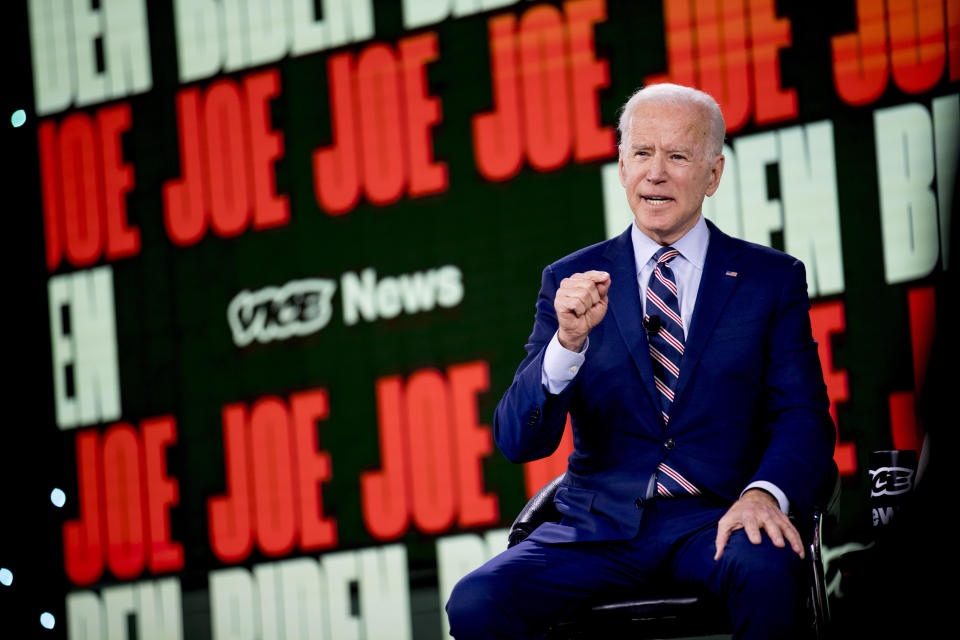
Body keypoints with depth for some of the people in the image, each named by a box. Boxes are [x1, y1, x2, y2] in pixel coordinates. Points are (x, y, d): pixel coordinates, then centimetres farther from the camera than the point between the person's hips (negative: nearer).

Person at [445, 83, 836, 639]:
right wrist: (569, 341, -16)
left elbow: (803, 417, 2)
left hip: (715, 520, -1)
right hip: (601, 526, 1)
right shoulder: (572, 281, 10)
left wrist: (763, 492, -21)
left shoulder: (772, 279, 9)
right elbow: (518, 441, 2)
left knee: (766, 568, -36)